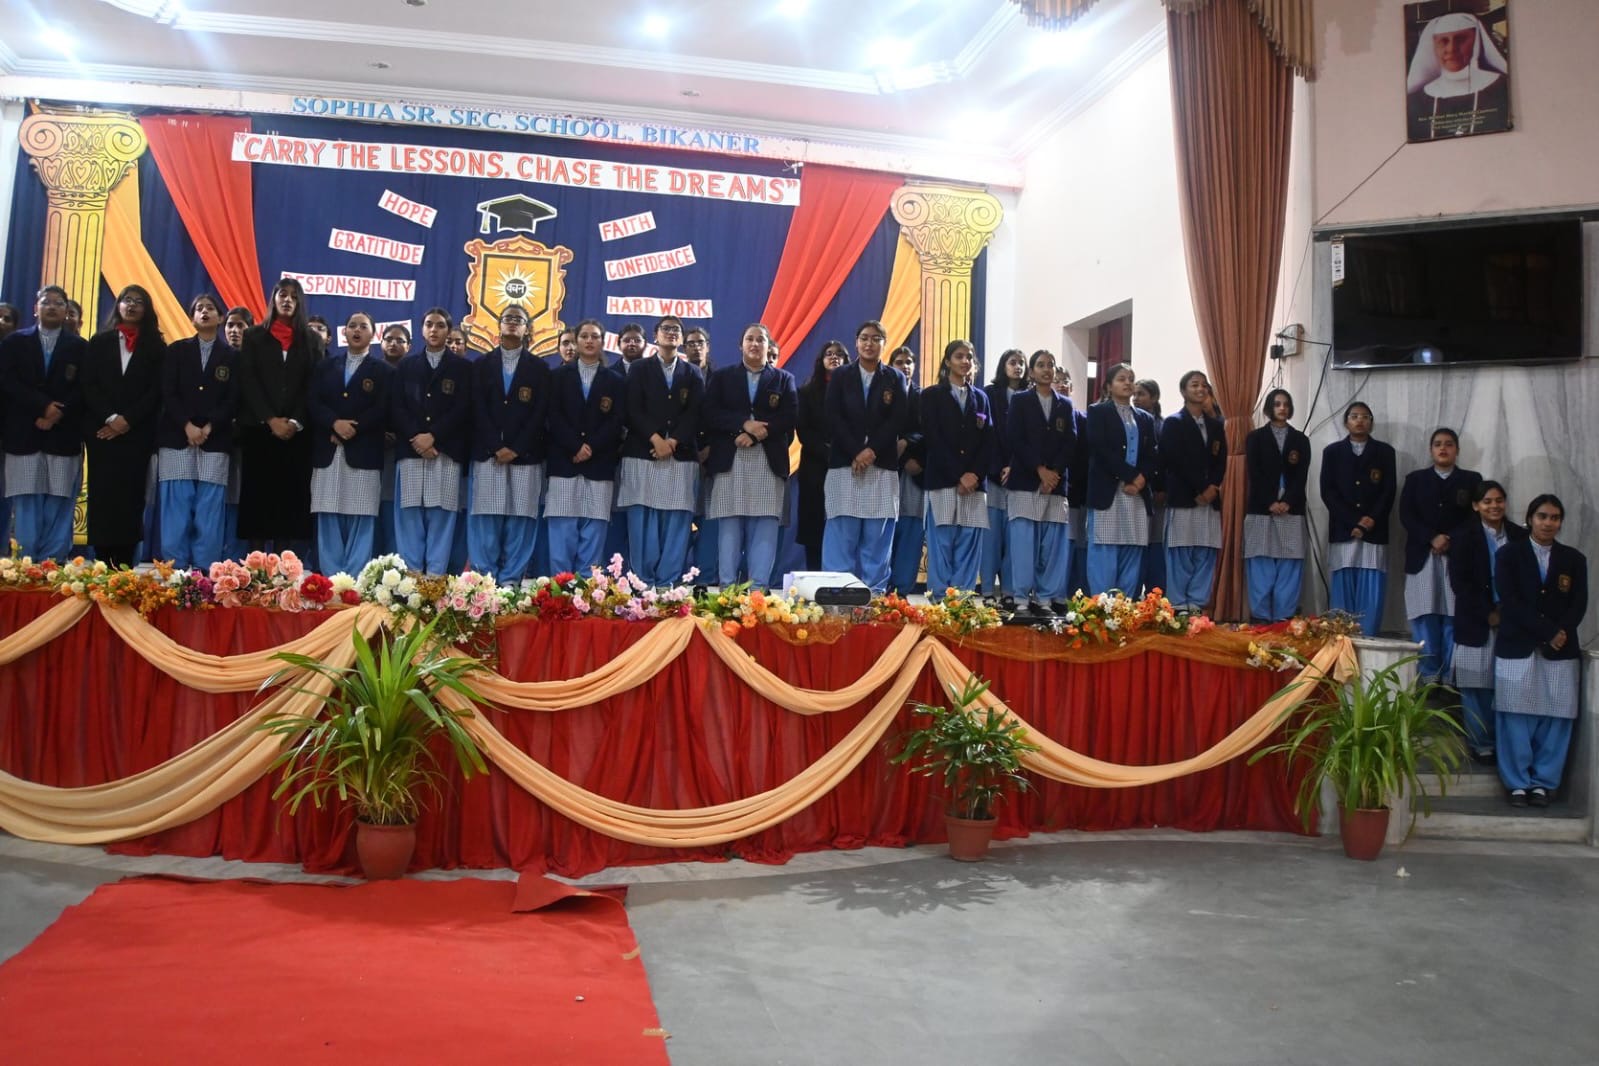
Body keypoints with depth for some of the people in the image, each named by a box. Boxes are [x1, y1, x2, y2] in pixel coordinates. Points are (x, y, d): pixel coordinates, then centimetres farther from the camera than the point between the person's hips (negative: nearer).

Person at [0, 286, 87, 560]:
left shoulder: (79, 347, 10)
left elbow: (84, 390, 0)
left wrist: (57, 414, -12)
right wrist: (43, 406, -12)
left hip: (63, 436, -1)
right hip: (23, 435, 1)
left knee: (59, 505, -2)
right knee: (26, 506, 0)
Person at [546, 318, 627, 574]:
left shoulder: (616, 380, 12)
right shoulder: (559, 375, 12)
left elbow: (617, 421, 2)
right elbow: (554, 417, 2)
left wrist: (591, 447, -11)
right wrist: (576, 447, -11)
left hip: (599, 465, 0)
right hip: (564, 462, 0)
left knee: (593, 533, -3)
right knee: (562, 532, -4)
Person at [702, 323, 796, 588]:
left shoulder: (783, 379, 15)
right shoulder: (721, 377, 14)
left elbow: (790, 417, 0)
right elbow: (709, 414, 1)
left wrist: (755, 434, -12)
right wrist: (744, 424, -13)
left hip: (769, 462, 0)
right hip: (729, 461, 0)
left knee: (765, 528, -4)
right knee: (729, 526, -2)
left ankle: (758, 589, -1)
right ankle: (727, 588, 2)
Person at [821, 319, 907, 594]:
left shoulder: (895, 379, 10)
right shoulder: (840, 376, 9)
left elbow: (898, 421, -1)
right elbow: (833, 419, -1)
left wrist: (872, 451, -14)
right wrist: (855, 453, -12)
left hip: (882, 466, 0)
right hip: (844, 463, 0)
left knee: (877, 536, 0)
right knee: (841, 533, -2)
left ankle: (874, 593, 5)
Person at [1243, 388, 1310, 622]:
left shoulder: (1301, 440, 13)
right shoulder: (1255, 437, 8)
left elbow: (1302, 476, 3)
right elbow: (1254, 475, -2)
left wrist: (1287, 502, -11)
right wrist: (1270, 503, -12)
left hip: (1291, 512, 2)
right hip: (1261, 510, -2)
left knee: (1289, 568, -1)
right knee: (1261, 567, -3)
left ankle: (1284, 619, 2)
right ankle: (1260, 618, 0)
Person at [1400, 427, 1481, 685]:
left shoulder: (1472, 480, 12)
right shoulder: (1415, 479, 14)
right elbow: (1406, 515, 2)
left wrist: (1451, 542, -12)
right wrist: (1432, 538, -12)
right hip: (1423, 557, 1)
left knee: (1454, 619, -4)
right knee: (1425, 618, -3)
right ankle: (1428, 679, 1)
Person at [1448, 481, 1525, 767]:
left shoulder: (1519, 536, 7)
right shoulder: (1464, 536, -1)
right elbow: (1459, 582, -5)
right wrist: (1488, 614, -9)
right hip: (1476, 623, -2)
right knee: (1477, 685, 2)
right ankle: (1481, 744, 11)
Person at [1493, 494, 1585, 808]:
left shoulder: (1574, 559, 12)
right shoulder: (1508, 555, 6)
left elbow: (1579, 605, 3)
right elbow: (1510, 601, -5)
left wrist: (1561, 633, -14)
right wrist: (1548, 632, -13)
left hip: (1561, 653, 2)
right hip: (1517, 649, -2)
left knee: (1555, 720, 0)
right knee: (1516, 719, -1)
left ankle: (1543, 783, 10)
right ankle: (1518, 783, 7)